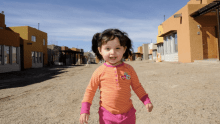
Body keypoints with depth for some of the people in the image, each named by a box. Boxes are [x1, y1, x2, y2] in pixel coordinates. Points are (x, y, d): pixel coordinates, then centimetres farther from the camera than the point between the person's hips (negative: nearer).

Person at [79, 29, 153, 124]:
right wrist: (84, 110, -3)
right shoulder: (99, 71, -10)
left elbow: (137, 87, 8)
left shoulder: (129, 69, -5)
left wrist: (147, 101, 3)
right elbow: (90, 90, 0)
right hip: (107, 116, -1)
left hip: (128, 114, 2)